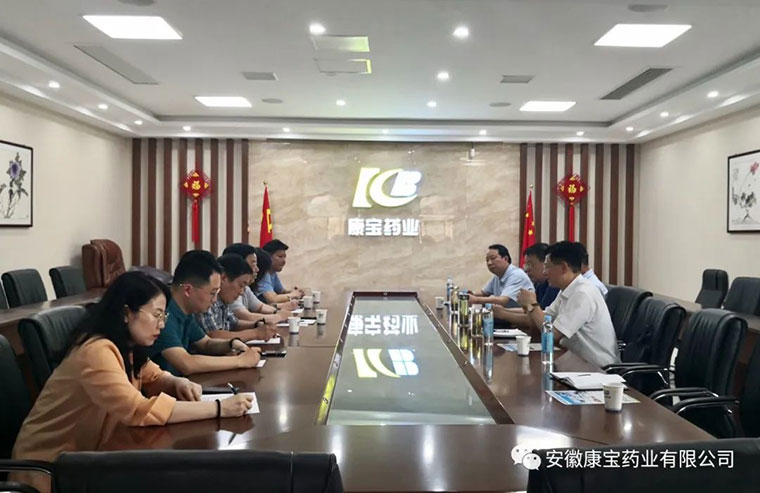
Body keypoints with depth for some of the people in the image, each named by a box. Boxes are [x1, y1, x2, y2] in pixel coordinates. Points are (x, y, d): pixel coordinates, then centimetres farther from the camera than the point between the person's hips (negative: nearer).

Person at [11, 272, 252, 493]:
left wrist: (178, 383, -11)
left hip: (88, 452, 8)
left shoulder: (127, 345, 1)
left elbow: (154, 377, 14)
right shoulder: (96, 351, -27)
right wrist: (219, 408, -34)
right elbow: (139, 410, -36)